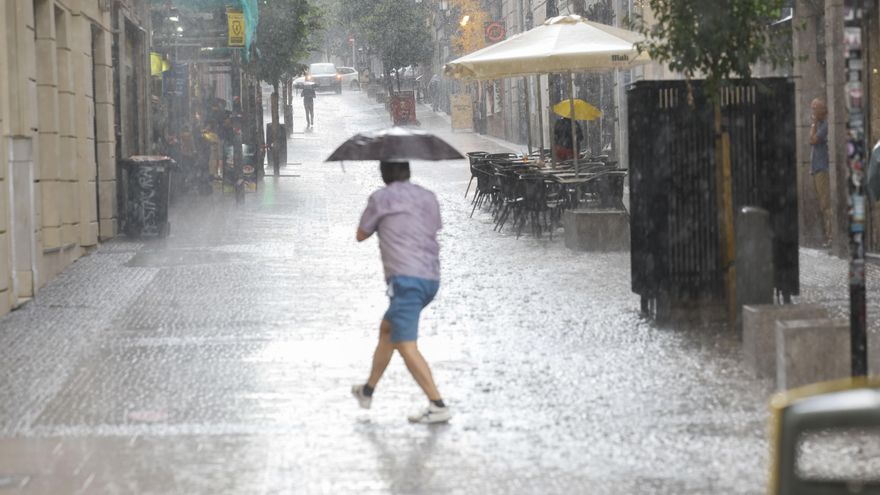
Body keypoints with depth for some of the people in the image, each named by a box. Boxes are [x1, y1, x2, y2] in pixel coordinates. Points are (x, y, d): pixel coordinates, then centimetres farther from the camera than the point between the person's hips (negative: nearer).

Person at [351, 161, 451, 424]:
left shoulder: (381, 198, -3)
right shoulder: (428, 197, 13)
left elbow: (361, 235, 8)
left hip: (405, 279, -8)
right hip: (431, 278, 8)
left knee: (406, 346, -11)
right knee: (387, 329, 25)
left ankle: (438, 405, -22)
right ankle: (367, 391, 37)